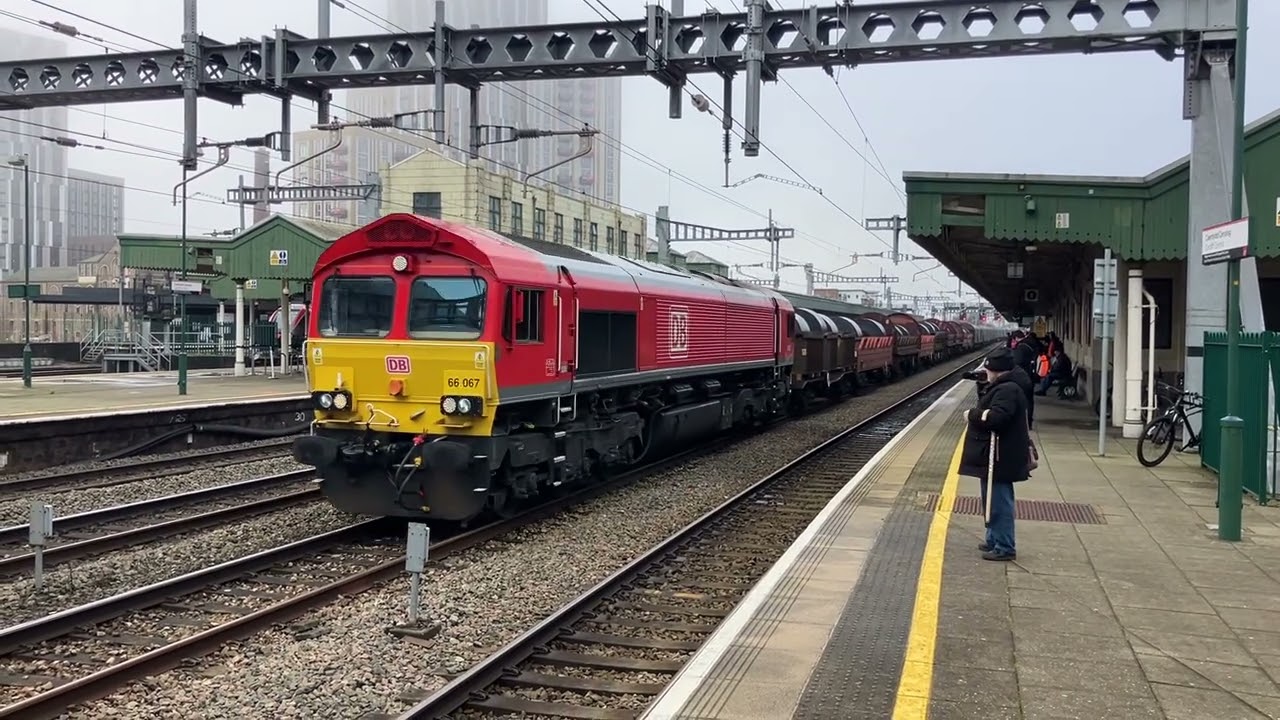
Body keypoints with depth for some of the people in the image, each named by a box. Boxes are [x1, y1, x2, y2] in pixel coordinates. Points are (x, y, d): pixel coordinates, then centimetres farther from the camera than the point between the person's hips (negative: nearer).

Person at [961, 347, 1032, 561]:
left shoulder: (1007, 390, -18)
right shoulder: (1003, 387, 16)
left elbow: (995, 417, -28)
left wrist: (972, 414, -15)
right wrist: (977, 413, 4)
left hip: (1000, 458, -11)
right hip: (993, 456, 11)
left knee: (999, 501, -7)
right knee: (994, 500, 19)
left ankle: (1005, 547, -2)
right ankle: (995, 540, 30)